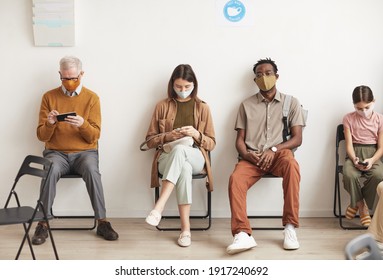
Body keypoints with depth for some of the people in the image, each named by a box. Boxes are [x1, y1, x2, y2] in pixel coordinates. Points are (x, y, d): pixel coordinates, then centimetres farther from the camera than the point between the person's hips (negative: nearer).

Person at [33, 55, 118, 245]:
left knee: (92, 171, -33)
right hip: (56, 152, 1)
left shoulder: (92, 98, 1)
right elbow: (42, 136, 2)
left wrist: (83, 124, -24)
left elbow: (94, 136, -4)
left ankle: (102, 222, -21)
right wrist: (49, 124, -20)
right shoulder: (49, 97, 3)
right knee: (50, 171, -33)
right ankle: (43, 224, -20)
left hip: (85, 152, 0)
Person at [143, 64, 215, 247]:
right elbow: (150, 141, 11)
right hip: (167, 158, 0)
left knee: (180, 149, -39)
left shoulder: (202, 108, 11)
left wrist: (197, 135, -12)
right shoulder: (162, 106, 11)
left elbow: (211, 143, 9)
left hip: (195, 158, 0)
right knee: (184, 168, -40)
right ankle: (185, 229, -38)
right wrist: (167, 136, -10)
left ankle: (158, 207, -45)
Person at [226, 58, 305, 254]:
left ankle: (290, 227, -29)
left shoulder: (291, 102, 12)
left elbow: (297, 139, 4)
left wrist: (273, 149, -13)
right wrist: (246, 155, -11)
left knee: (291, 165, -37)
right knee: (235, 179, -31)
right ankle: (242, 234, -36)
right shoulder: (246, 105, 16)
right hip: (252, 156, 1)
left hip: (279, 153, -1)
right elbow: (239, 139, 12)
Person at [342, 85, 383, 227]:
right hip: (354, 155, 0)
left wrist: (372, 160, -20)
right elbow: (349, 144, -2)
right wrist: (354, 159, -23)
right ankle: (362, 207, -8)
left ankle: (356, 204, -10)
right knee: (349, 175, -35)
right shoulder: (348, 118, 3)